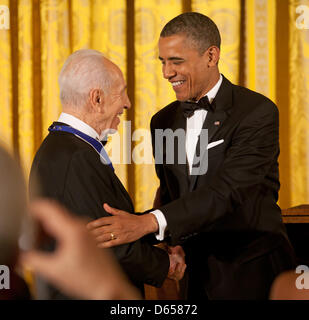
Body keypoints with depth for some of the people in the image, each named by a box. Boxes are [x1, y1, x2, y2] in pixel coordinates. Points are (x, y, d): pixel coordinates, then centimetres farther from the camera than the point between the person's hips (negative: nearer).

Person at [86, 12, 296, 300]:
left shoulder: (257, 112, -13)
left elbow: (227, 190, -25)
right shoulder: (163, 122, 8)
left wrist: (149, 222, -36)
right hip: (197, 274, 6)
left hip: (253, 274, -5)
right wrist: (171, 245, -8)